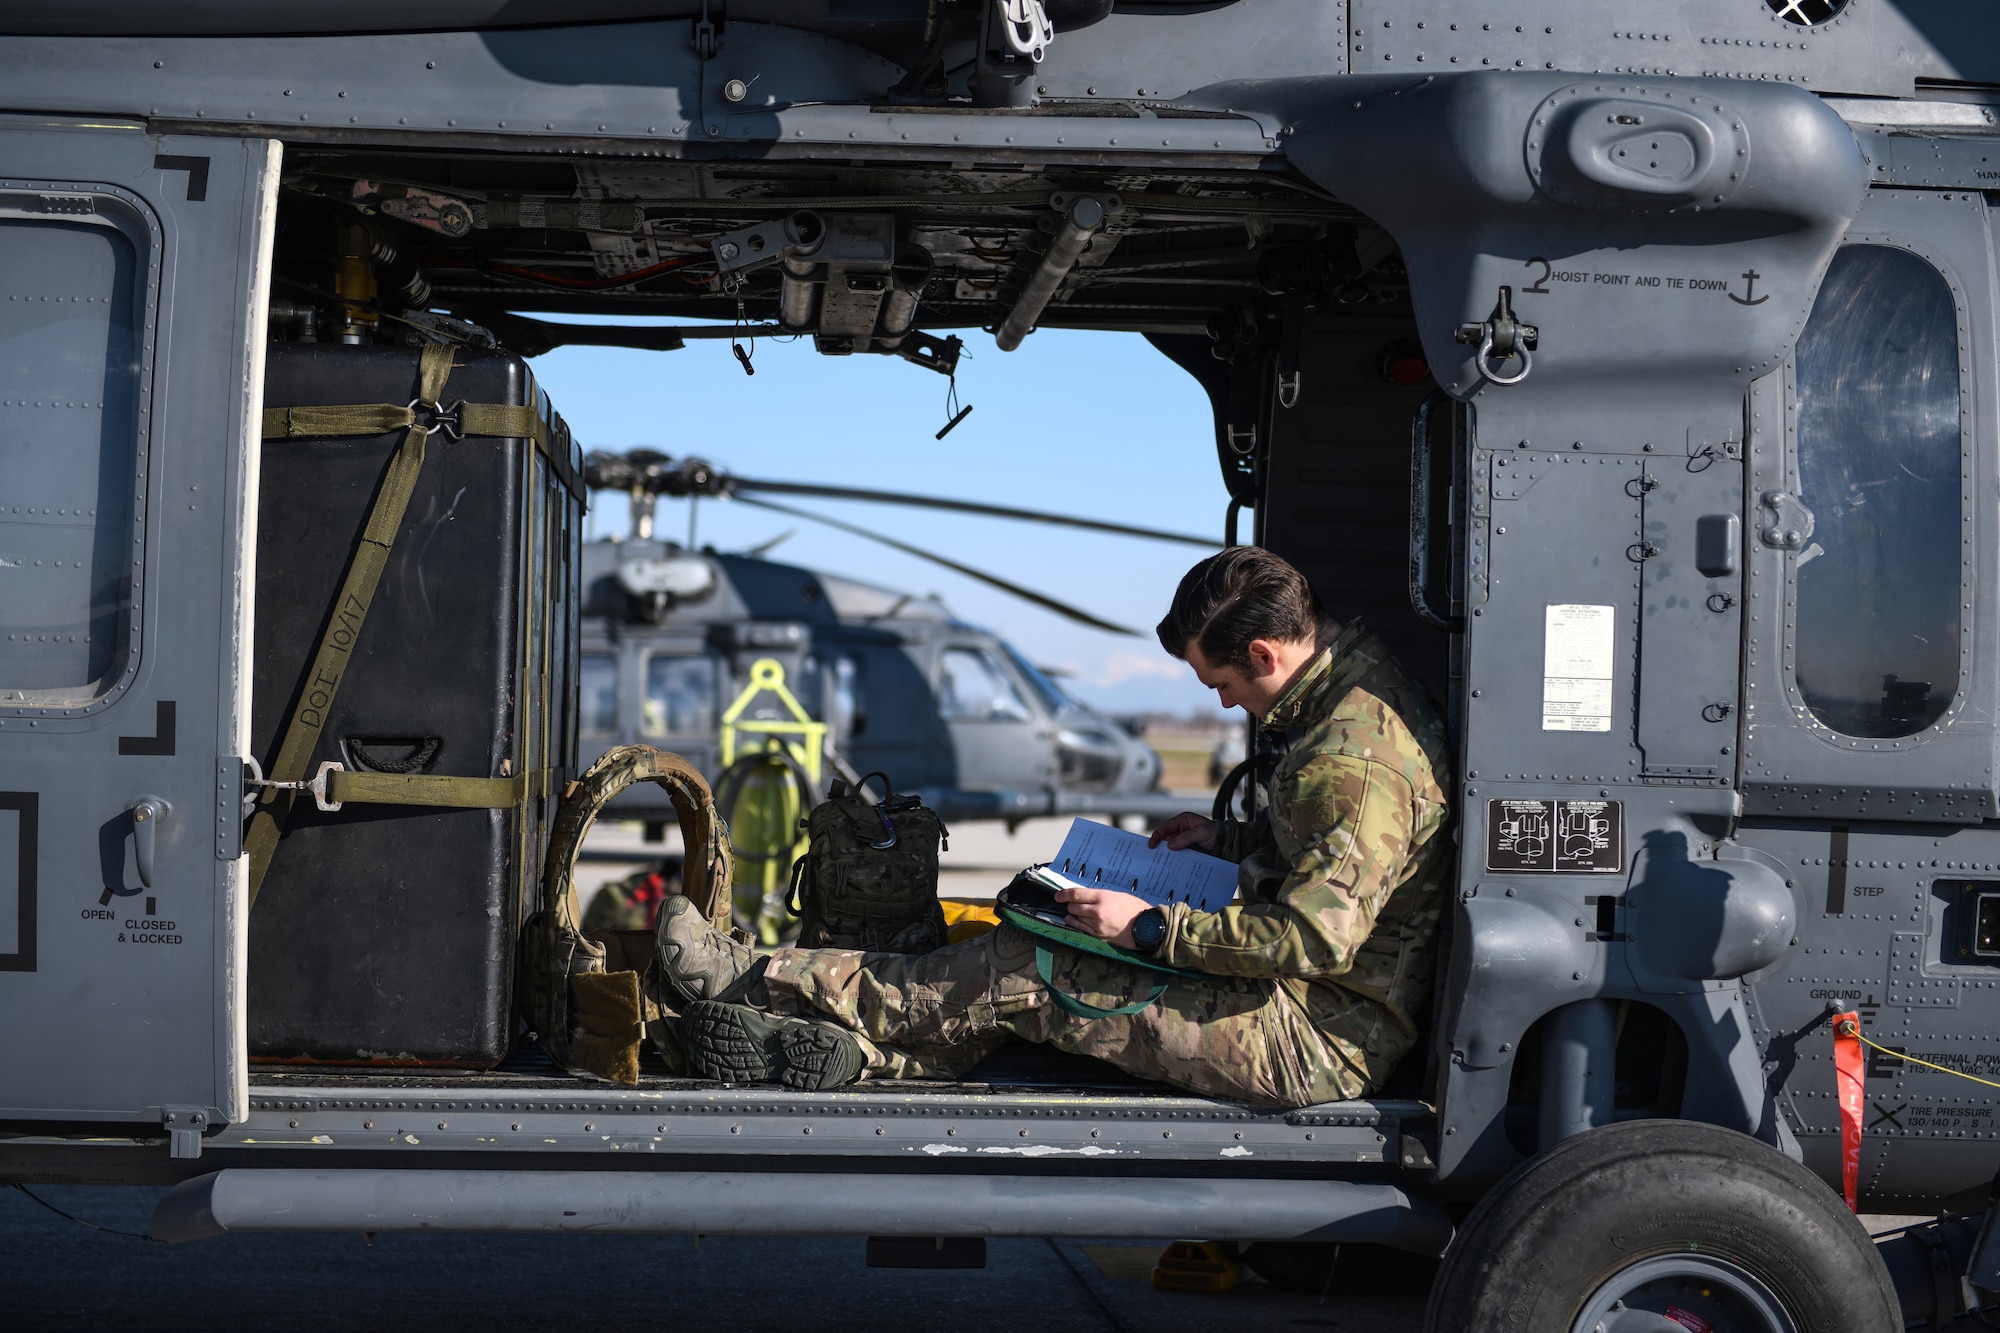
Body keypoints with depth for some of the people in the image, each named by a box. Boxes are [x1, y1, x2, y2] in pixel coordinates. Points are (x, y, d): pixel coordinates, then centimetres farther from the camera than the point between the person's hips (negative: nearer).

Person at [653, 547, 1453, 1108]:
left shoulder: (1353, 759, -25)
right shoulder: (1357, 689, 9)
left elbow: (1315, 940, -27)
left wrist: (1152, 927, -20)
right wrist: (1230, 838, 14)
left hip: (1319, 1045, -10)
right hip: (1325, 1014, 10)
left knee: (1021, 974, -8)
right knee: (1029, 954, 6)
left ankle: (764, 981, 1)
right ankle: (845, 1051, 4)